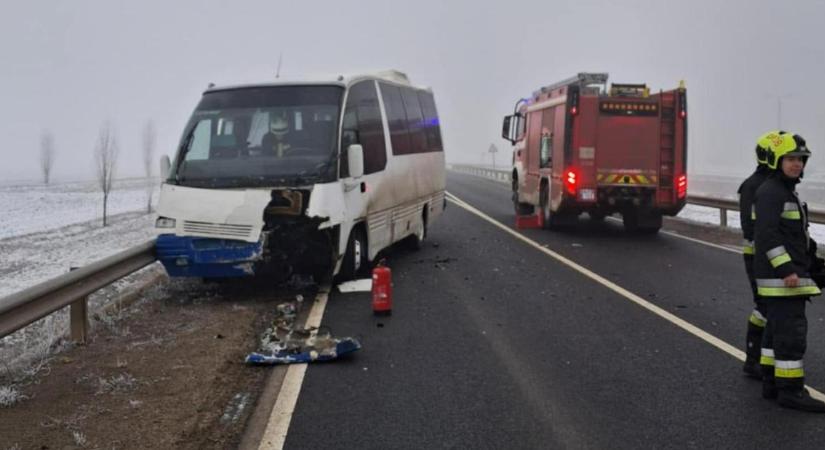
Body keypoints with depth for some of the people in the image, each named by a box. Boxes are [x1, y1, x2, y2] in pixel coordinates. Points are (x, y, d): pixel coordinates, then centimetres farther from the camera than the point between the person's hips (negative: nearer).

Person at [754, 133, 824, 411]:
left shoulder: (786, 191, 19)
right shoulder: (770, 191, -13)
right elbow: (767, 234, -23)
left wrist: (797, 267, 25)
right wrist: (786, 269, -26)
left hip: (787, 273, 10)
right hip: (779, 276, -10)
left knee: (777, 329, 13)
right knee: (791, 331, -10)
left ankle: (771, 383, 19)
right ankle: (791, 391, -5)